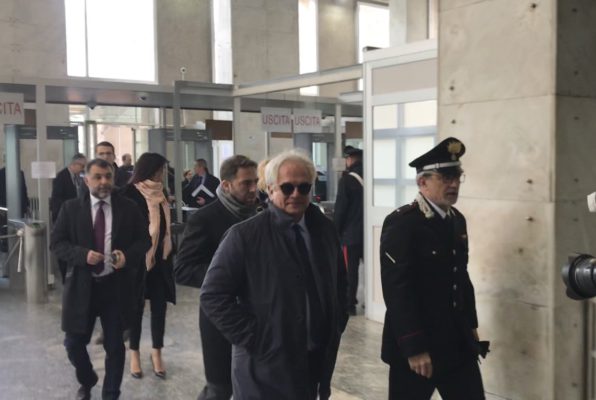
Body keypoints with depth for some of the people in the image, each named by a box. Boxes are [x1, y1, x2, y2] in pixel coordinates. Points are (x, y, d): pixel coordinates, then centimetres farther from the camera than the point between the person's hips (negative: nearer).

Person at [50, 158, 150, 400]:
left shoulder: (128, 208, 1)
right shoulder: (71, 208, 0)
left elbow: (144, 240, 5)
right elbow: (56, 244, -2)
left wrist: (128, 255, -15)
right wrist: (83, 254, -19)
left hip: (115, 286, 0)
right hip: (81, 285, 0)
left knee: (115, 345, 9)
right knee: (73, 342, 8)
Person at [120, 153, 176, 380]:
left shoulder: (159, 194, 7)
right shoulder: (130, 194, -10)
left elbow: (166, 225, 8)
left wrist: (168, 253, 2)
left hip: (160, 258, 5)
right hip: (138, 258, -5)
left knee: (159, 305, 7)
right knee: (137, 306, 8)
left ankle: (156, 352, 20)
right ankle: (134, 353, 23)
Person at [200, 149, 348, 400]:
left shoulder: (325, 229, 4)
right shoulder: (245, 235, -12)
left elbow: (339, 284, 17)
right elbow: (213, 295, -13)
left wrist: (336, 328, 7)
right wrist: (254, 339, -15)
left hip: (316, 359, 5)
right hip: (265, 365, -4)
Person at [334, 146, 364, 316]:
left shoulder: (347, 179, -11)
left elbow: (340, 208, -11)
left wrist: (336, 230, -2)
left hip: (351, 233, -5)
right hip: (368, 231, 5)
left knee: (350, 270, 2)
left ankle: (350, 304, 5)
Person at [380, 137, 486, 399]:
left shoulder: (457, 220, 9)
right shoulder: (400, 223, -17)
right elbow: (397, 290, -21)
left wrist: (471, 325, 17)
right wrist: (414, 348, -22)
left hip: (458, 342, 7)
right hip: (415, 344, -7)